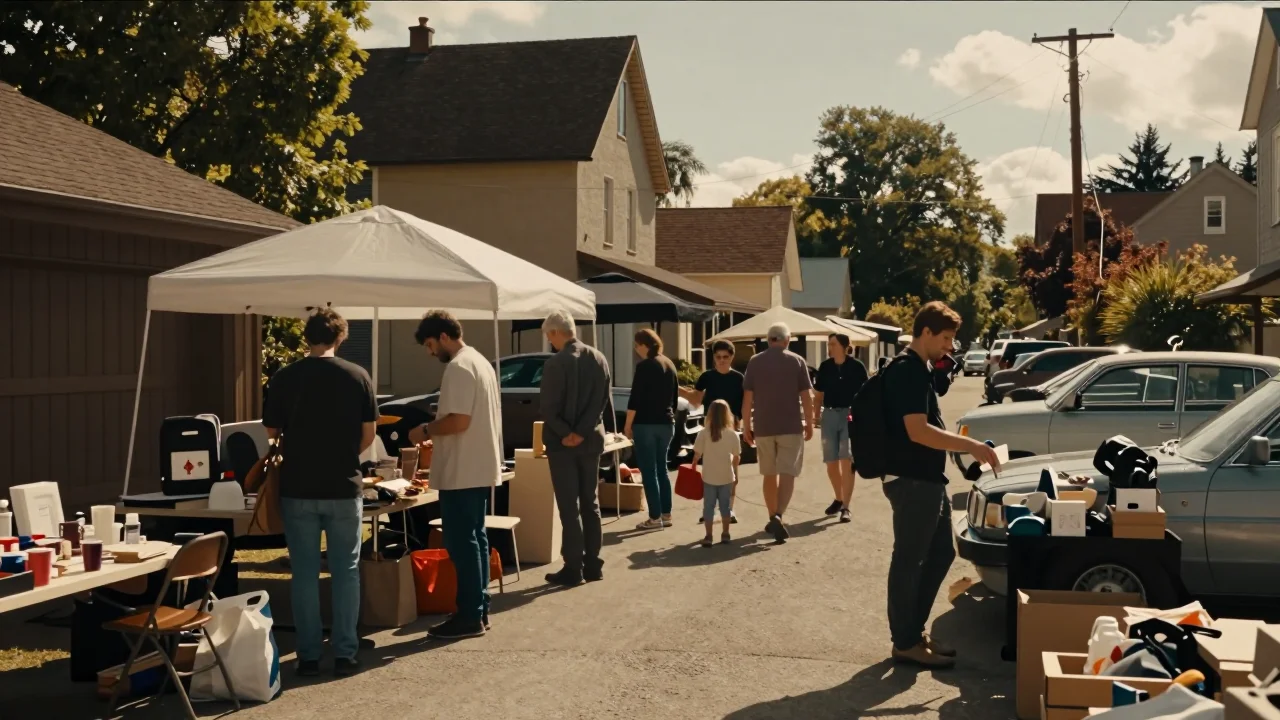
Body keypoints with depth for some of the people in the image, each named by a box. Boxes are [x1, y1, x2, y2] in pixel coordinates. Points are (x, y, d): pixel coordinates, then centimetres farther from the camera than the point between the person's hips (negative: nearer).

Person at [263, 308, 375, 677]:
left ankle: (309, 654, 11)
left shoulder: (284, 379, -4)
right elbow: (368, 435, 0)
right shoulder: (358, 376, -3)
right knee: (345, 571, 8)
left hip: (298, 489, 0)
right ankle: (345, 653, 9)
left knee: (304, 574, 7)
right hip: (344, 488, 0)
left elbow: (272, 432, 4)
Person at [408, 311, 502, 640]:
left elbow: (458, 421, -24)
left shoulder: (458, 367, -17)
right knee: (475, 539, 14)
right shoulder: (480, 362, 15)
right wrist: (436, 429, 19)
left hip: (462, 473, -10)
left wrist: (425, 430, -10)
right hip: (480, 469, 10)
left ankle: (469, 617, 0)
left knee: (461, 543, -4)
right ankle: (479, 610, 19)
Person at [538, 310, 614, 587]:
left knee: (569, 507, -1)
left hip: (562, 442, -6)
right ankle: (592, 564, 16)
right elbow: (604, 400, 0)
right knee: (590, 503, 13)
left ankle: (573, 569, 2)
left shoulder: (555, 363, -15)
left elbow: (548, 407, -17)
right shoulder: (598, 358, 4)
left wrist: (566, 434, -7)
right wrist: (582, 431, -7)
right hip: (591, 439, 6)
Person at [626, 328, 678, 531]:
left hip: (645, 424, -7)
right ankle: (666, 515, 15)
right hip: (666, 424, 8)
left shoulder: (644, 366, -12)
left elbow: (635, 398, -15)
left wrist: (628, 424, -9)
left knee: (648, 470, -3)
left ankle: (655, 518, -4)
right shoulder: (669, 364, 11)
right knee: (661, 468, 14)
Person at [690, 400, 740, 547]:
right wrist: (735, 473, 16)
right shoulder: (732, 435, -6)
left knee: (708, 506, 7)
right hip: (727, 477, 1)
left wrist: (693, 467, 12)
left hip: (709, 477, -1)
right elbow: (737, 457, 2)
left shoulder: (703, 434, -9)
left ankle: (708, 536, 5)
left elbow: (697, 454, -5)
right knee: (725, 505, 14)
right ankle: (725, 534, 19)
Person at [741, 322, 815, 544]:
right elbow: (806, 396, -3)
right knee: (787, 473, -4)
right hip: (791, 426, -2)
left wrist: (746, 426, 7)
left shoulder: (755, 362, 2)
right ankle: (778, 516, -23)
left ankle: (773, 519, 23)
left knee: (769, 474, 14)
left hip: (763, 427, 2)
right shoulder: (797, 361, -1)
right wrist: (809, 424, 6)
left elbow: (747, 398, 0)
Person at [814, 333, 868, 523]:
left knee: (847, 461, -7)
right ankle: (839, 499, 31)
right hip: (829, 415, 4)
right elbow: (819, 395, 11)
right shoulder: (825, 367, 5)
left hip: (850, 415, -4)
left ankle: (845, 507, -3)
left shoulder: (856, 366, -6)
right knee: (831, 462, 9)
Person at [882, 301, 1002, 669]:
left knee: (940, 553, 16)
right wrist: (971, 446, -24)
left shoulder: (920, 369, 15)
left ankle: (913, 630, 24)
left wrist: (965, 447, 17)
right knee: (909, 560, -2)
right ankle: (905, 642, 7)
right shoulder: (907, 370, -18)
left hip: (928, 479, 11)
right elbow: (918, 431, -25)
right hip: (911, 481, -11)